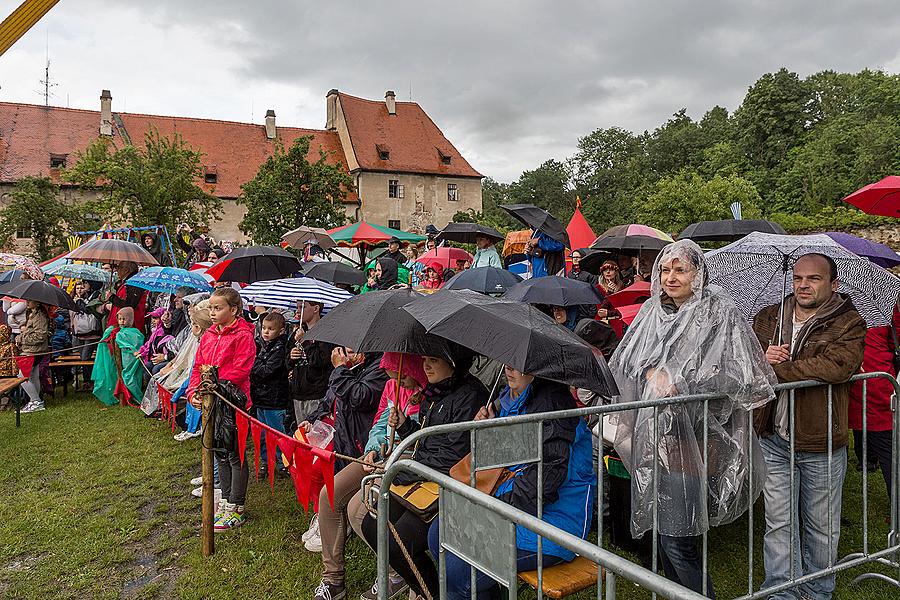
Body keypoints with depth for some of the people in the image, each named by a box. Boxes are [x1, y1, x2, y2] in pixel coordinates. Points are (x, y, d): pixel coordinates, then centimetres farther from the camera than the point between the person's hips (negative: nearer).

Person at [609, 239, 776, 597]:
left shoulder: (719, 313, -6)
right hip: (654, 437, 6)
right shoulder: (652, 312, 10)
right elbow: (625, 363, 12)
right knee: (663, 530, 16)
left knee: (676, 538, -4)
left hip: (692, 438, -6)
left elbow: (740, 373, -13)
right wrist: (653, 375, -7)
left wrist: (680, 383, -17)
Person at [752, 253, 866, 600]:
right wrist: (761, 358, -16)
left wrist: (777, 369, -22)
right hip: (774, 439, 3)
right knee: (778, 522, 9)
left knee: (821, 527, 14)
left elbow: (837, 365, -25)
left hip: (821, 444, -2)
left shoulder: (848, 324, -6)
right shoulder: (768, 318, 7)